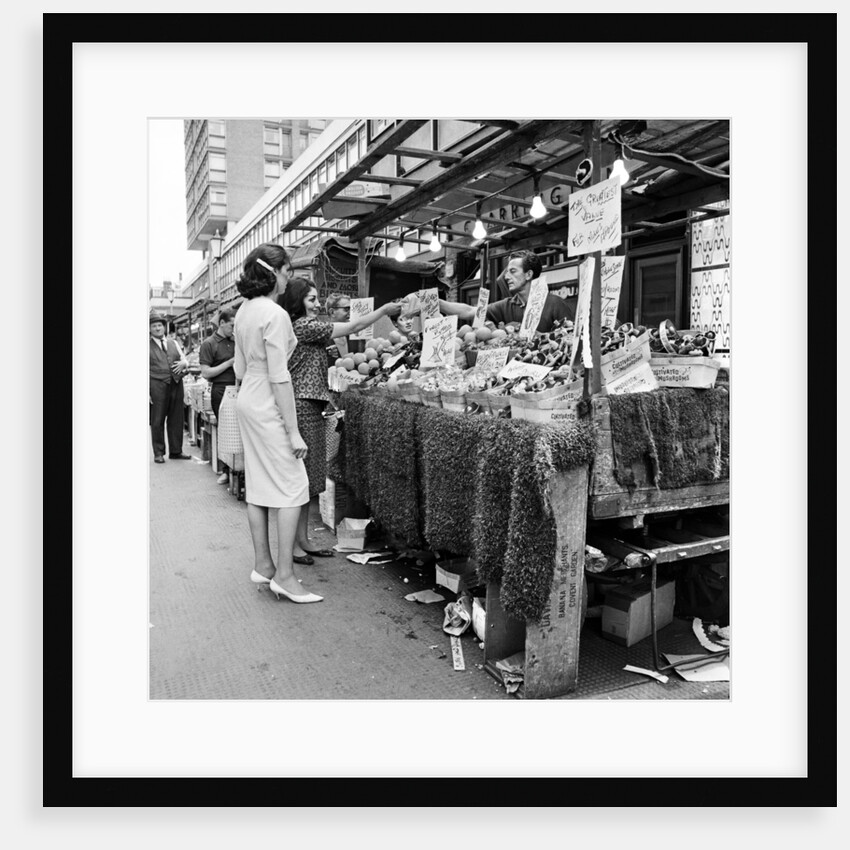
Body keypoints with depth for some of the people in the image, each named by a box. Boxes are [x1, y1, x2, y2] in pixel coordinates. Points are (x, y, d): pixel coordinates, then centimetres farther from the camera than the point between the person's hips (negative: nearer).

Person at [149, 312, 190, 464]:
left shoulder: (174, 344, 16)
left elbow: (185, 361, 20)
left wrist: (183, 363, -6)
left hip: (176, 385, 4)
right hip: (157, 386, -4)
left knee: (176, 420, 8)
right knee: (157, 421, 0)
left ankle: (176, 451, 18)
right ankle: (159, 453, 10)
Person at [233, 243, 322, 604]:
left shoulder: (244, 311, 11)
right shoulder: (275, 315, -17)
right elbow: (279, 377, -21)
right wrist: (293, 431, -19)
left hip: (246, 400, 9)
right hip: (269, 406, -9)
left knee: (258, 486, 13)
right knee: (292, 487, -3)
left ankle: (263, 565, 23)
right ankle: (284, 575, 0)